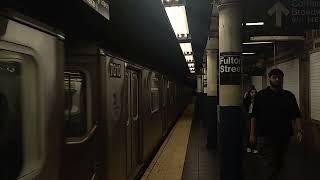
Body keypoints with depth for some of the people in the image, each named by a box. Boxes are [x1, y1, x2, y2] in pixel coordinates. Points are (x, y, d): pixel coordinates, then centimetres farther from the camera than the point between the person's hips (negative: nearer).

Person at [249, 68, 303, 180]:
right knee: (269, 167, -7)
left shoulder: (289, 96, 8)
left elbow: (296, 116, 7)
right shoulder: (261, 95, 1)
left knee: (279, 165, 16)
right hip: (265, 137, -3)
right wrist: (252, 134, -2)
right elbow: (254, 116, 1)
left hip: (284, 137, 4)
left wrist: (299, 130, -6)